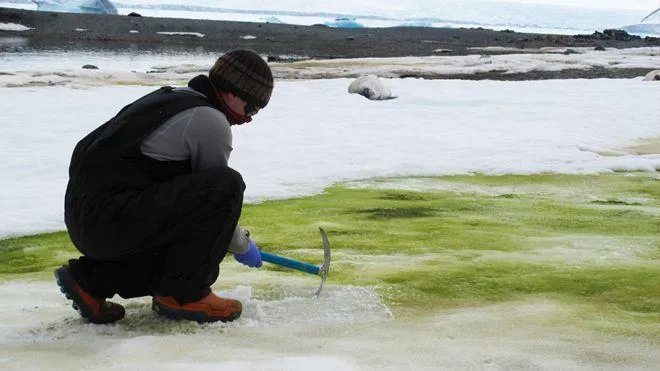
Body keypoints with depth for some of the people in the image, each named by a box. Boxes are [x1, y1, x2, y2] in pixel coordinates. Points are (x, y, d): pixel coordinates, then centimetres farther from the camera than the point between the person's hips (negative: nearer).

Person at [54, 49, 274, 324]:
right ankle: (182, 294, -8)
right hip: (109, 221, -10)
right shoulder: (211, 121, -9)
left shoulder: (171, 98, 21)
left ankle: (90, 278, 17)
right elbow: (216, 193, -1)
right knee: (227, 185, -16)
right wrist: (242, 245, 17)